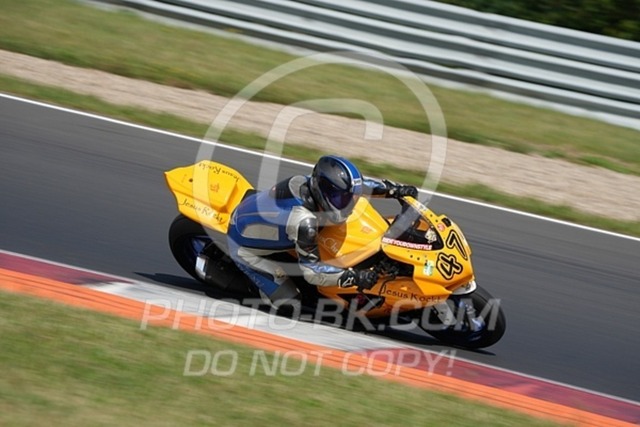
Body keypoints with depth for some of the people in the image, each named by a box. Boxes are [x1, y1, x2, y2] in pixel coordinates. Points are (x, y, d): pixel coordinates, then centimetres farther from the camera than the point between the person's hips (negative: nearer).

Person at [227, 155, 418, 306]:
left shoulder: (309, 182, -18)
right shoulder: (303, 222, -39)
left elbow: (353, 184, 0)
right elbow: (311, 271, -32)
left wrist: (394, 189, -4)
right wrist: (354, 277, -36)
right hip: (246, 248, -8)